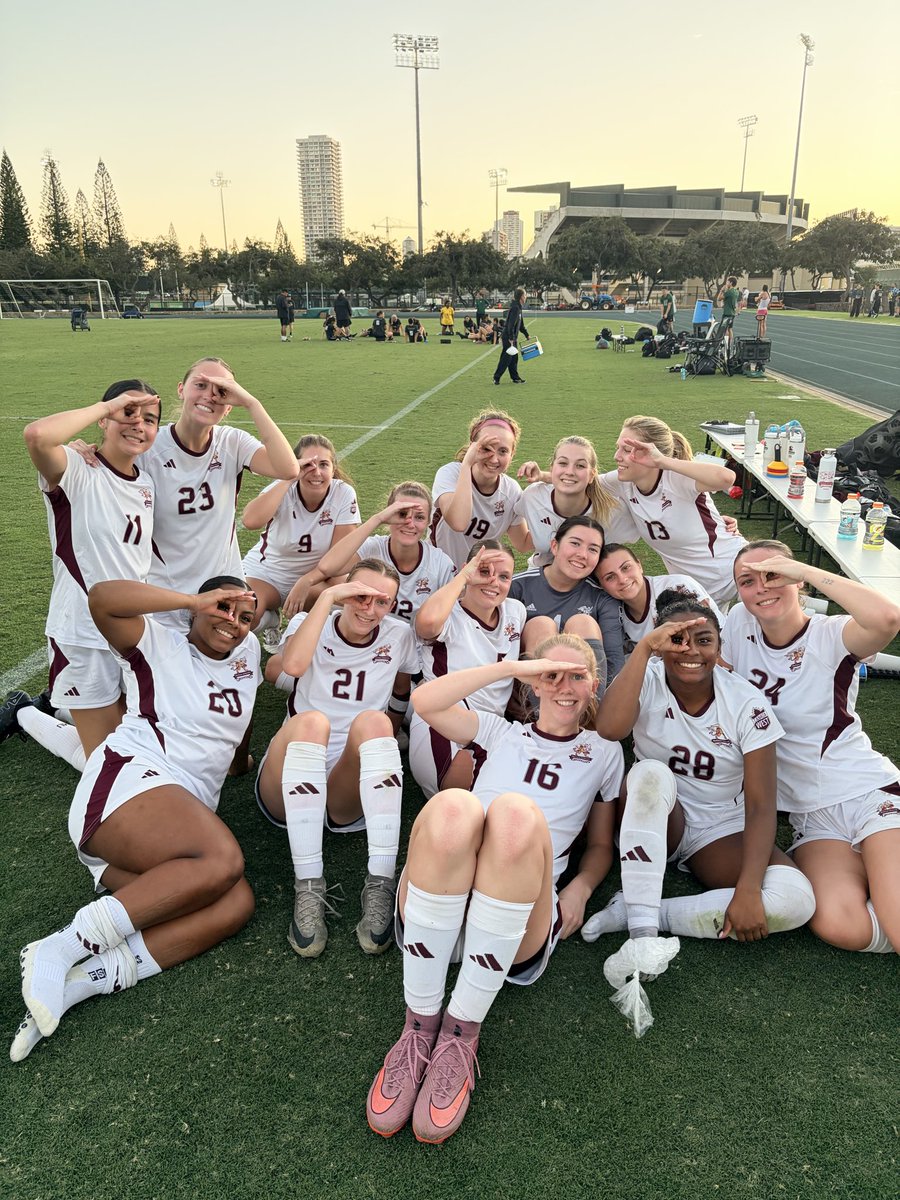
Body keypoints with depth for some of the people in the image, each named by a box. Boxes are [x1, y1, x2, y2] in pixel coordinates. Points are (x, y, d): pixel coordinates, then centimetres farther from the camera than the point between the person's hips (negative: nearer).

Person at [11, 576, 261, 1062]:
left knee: (236, 904, -23)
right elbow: (103, 597, -8)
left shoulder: (247, 653, 23)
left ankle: (77, 981, -28)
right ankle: (61, 948, -26)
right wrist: (195, 601, -7)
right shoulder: (159, 646, 7)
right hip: (128, 781, -6)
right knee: (223, 860, -33)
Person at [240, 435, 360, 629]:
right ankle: (268, 619, 6)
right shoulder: (283, 489, -18)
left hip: (315, 577, 1)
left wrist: (305, 583, -27)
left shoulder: (344, 494, -16)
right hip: (264, 574, -1)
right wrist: (288, 479, -37)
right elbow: (250, 521, -40)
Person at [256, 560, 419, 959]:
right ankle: (308, 890, -32)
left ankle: (381, 885, -34)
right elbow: (292, 665, -21)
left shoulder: (399, 636, 7)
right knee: (311, 721, -33)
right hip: (288, 788, -1)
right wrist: (327, 596, -18)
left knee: (373, 720, -30)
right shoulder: (310, 623, 3)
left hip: (350, 792, 1)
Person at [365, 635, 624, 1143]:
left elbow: (601, 846, 26)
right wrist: (513, 667, 5)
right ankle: (419, 1028, -21)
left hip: (517, 925, -1)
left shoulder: (604, 752, 26)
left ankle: (461, 1034, -24)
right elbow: (425, 701, 11)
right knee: (452, 806, -35)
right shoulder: (503, 733, 26)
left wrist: (580, 888, 4)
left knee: (517, 812, -35)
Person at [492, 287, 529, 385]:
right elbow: (511, 324, -24)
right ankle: (496, 377, 0)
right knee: (506, 358, -6)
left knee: (514, 358, 13)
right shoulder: (515, 308, -17)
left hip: (512, 338, 10)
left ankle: (515, 377, 19)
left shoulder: (518, 308, 14)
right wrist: (511, 338, -26)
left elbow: (521, 324, 24)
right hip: (508, 338, -10)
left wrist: (527, 334, 27)